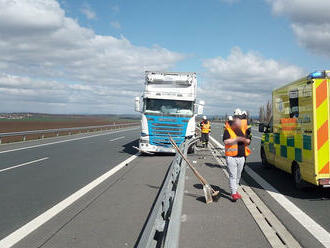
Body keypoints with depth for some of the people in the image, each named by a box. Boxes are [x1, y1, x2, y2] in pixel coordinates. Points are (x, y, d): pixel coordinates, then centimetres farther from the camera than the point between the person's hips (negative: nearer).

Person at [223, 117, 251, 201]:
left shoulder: (241, 131, 15)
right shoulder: (228, 131, -5)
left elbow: (248, 141, 16)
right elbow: (226, 141, -19)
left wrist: (245, 140, -7)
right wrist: (237, 139, -24)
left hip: (241, 157, 6)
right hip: (231, 157, -6)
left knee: (238, 176, 11)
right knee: (233, 176, -7)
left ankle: (235, 191, 23)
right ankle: (233, 193, -6)